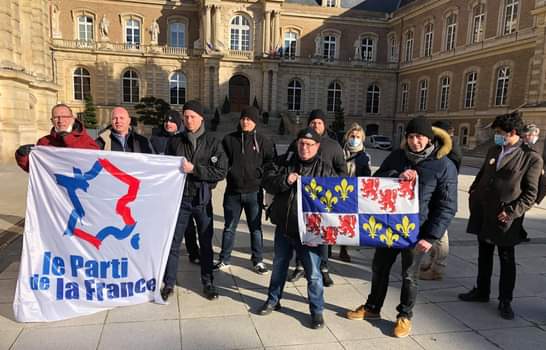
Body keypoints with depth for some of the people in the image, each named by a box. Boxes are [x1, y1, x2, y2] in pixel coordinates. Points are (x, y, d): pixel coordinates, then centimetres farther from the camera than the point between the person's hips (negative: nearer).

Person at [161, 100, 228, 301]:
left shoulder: (212, 143, -2)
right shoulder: (175, 141, 2)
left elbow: (221, 171, -10)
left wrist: (194, 169, -18)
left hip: (202, 200, 0)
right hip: (179, 198, 1)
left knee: (206, 243, 10)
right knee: (173, 243, 6)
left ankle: (208, 282, 25)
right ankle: (168, 283, 21)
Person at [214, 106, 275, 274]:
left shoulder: (263, 141, 0)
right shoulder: (229, 139, 3)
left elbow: (271, 163, 7)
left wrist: (260, 173, -2)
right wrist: (228, 172, 0)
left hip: (254, 192, -1)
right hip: (233, 191, 1)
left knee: (256, 228, 8)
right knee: (229, 227, 11)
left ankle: (258, 260, 20)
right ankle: (224, 259, 23)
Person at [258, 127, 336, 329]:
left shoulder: (325, 170, -5)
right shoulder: (283, 163, 2)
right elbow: (267, 181, -5)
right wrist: (285, 180, -22)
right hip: (283, 227, 3)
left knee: (313, 274, 2)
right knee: (279, 266, 20)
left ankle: (317, 310, 22)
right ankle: (273, 300, 41)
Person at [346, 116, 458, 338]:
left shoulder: (444, 166, -11)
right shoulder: (396, 156, 1)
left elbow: (447, 206, -10)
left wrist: (431, 236, -16)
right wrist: (396, 176, -20)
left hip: (417, 231, -4)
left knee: (409, 275, 10)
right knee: (379, 268, 15)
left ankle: (405, 316, 31)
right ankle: (372, 307, 36)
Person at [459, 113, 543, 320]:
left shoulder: (532, 158, -8)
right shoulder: (493, 151, 9)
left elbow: (531, 193, -8)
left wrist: (512, 212, -15)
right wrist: (473, 193, 7)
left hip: (505, 218, -5)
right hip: (483, 213, 5)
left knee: (507, 260, 8)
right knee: (484, 255, 17)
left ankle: (505, 301, 21)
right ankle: (481, 291, 31)